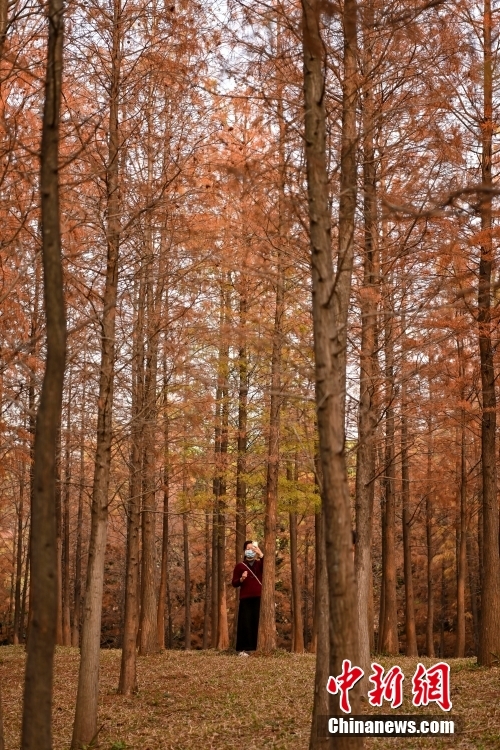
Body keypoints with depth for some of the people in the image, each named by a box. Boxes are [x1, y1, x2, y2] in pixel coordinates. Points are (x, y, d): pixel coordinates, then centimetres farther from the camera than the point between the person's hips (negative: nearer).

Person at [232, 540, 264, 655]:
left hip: (259, 598, 1)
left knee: (259, 623, -1)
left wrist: (260, 554, -21)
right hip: (246, 599, -1)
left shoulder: (260, 564, 12)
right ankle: (244, 649, -1)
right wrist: (241, 579, -15)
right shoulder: (239, 566, 7)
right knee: (246, 623, -4)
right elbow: (234, 583, 6)